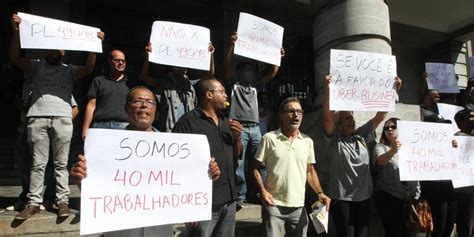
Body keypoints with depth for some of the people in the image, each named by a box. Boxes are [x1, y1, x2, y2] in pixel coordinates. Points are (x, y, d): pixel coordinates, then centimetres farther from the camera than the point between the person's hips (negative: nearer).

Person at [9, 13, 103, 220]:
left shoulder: (70, 70, 17)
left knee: (61, 163, 0)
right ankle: (34, 203, 7)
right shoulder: (37, 66, 19)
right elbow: (15, 58, 5)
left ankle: (62, 201, 3)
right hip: (37, 118, 1)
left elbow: (88, 68, 0)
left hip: (62, 119, -1)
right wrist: (16, 31, -4)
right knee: (38, 163, 2)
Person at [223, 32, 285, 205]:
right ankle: (241, 196, 3)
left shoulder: (254, 86, 24)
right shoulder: (232, 85, 9)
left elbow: (271, 75, 23)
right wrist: (232, 45, -13)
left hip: (255, 128, 5)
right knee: (239, 164, -5)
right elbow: (227, 67, -5)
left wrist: (279, 58, 15)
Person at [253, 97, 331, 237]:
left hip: (298, 207, 4)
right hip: (274, 205, -4)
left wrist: (320, 193, 4)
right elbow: (256, 168, -3)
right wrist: (262, 191, -16)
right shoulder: (269, 138, -7)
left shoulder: (307, 141, 6)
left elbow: (310, 171, 15)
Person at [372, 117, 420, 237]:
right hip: (389, 198, -5)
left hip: (410, 198, 5)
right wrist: (392, 151, -47)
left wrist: (417, 195, 6)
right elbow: (380, 161, -27)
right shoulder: (381, 147, -5)